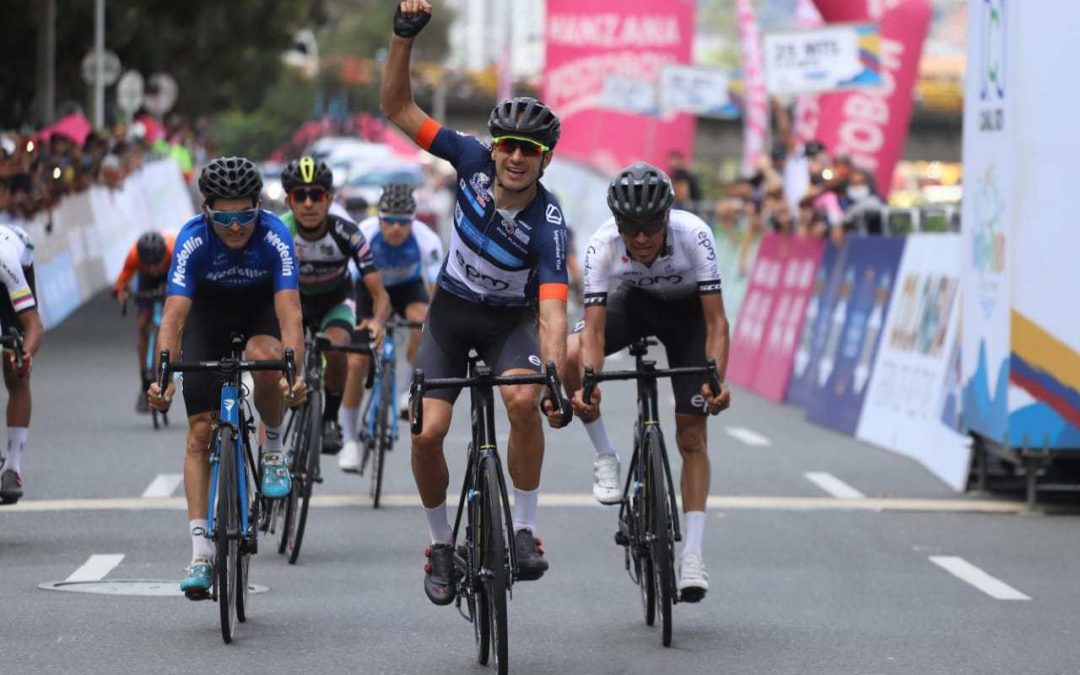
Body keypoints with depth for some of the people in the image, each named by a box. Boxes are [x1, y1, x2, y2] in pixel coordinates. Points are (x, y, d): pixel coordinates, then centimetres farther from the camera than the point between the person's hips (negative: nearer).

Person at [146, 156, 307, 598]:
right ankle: (201, 552, -7)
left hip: (261, 309, -1)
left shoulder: (274, 237, -31)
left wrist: (294, 374, -54)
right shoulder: (193, 240, -30)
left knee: (263, 358, -37)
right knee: (200, 431, -9)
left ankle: (274, 446, -7)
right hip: (209, 313, 1)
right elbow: (173, 314, -36)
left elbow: (289, 312, -38)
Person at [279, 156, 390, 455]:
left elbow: (379, 293, -32)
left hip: (336, 301, -2)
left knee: (335, 346, -30)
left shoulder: (346, 234, -31)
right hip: (296, 299, 2)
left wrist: (377, 322, -54)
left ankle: (331, 419, -8)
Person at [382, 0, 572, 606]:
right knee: (428, 432, -13)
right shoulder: (473, 161, -20)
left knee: (524, 401, -33)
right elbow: (399, 108, -17)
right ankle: (441, 542, 11)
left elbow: (553, 310, -36)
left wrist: (559, 381, -51)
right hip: (452, 311, 2)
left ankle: (525, 528, -17)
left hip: (510, 319, -2)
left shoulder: (548, 225, -28)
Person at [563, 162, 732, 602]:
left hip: (688, 309, -1)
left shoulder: (694, 235, -35)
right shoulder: (602, 246, -32)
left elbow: (716, 322, -34)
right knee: (567, 356, -28)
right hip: (634, 301, 2)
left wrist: (716, 379, -49)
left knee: (691, 436, -8)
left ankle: (692, 553, -6)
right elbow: (594, 329, -33)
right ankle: (605, 458, -7)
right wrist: (589, 385, -50)